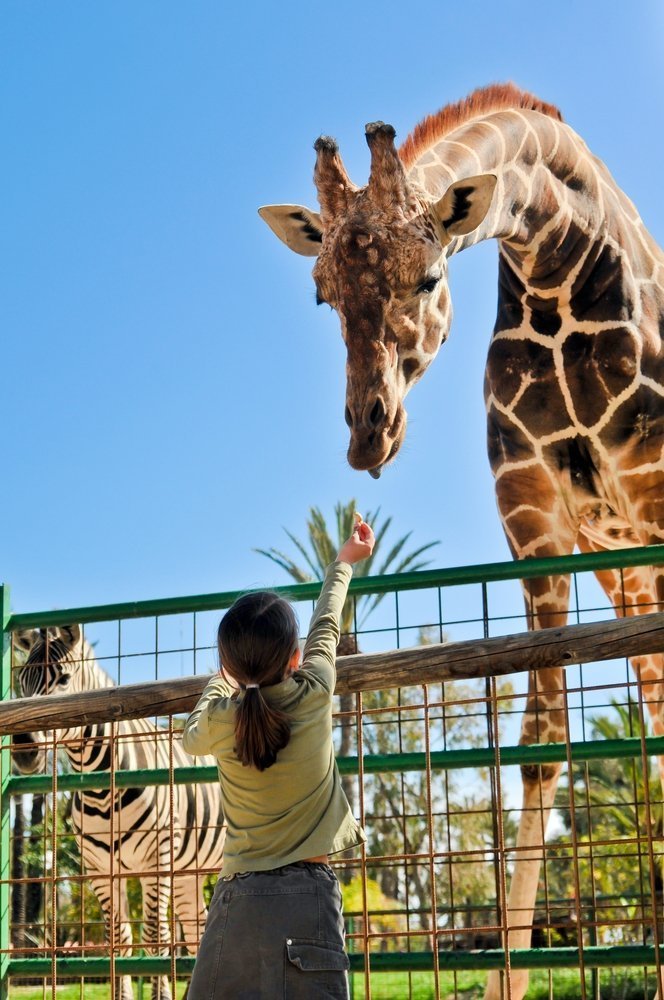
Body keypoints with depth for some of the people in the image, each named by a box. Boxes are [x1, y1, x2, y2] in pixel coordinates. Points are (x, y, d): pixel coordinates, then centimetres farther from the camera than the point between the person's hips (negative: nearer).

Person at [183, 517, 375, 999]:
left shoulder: (218, 721, 2)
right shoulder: (314, 697, -1)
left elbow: (191, 735, 27)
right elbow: (326, 628, 18)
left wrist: (224, 679, 42)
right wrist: (345, 561, 36)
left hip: (237, 900, 2)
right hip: (307, 894, -2)